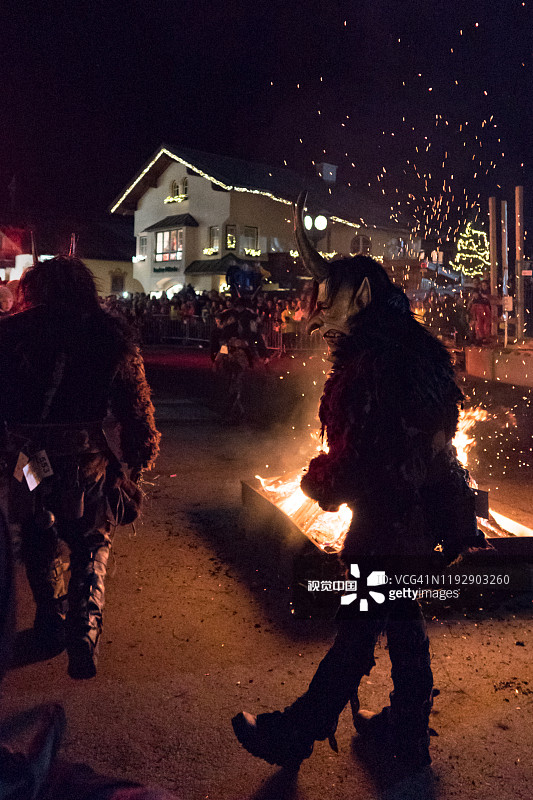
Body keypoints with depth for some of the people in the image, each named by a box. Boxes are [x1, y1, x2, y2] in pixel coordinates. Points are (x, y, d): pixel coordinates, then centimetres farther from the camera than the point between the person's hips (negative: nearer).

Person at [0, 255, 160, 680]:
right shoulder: (110, 332, -5)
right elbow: (136, 401, -5)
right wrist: (142, 452, 7)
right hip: (90, 458, -1)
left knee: (41, 546, 22)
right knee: (93, 545, 15)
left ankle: (52, 625, 34)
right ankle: (84, 631, 2)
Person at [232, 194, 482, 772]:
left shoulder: (373, 363, -24)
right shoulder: (410, 347, 6)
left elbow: (357, 459, -23)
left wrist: (318, 483, -7)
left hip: (387, 522, -9)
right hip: (424, 516, 10)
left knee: (358, 631, 5)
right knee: (401, 622, 22)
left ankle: (294, 735, 23)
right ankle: (407, 733, 40)